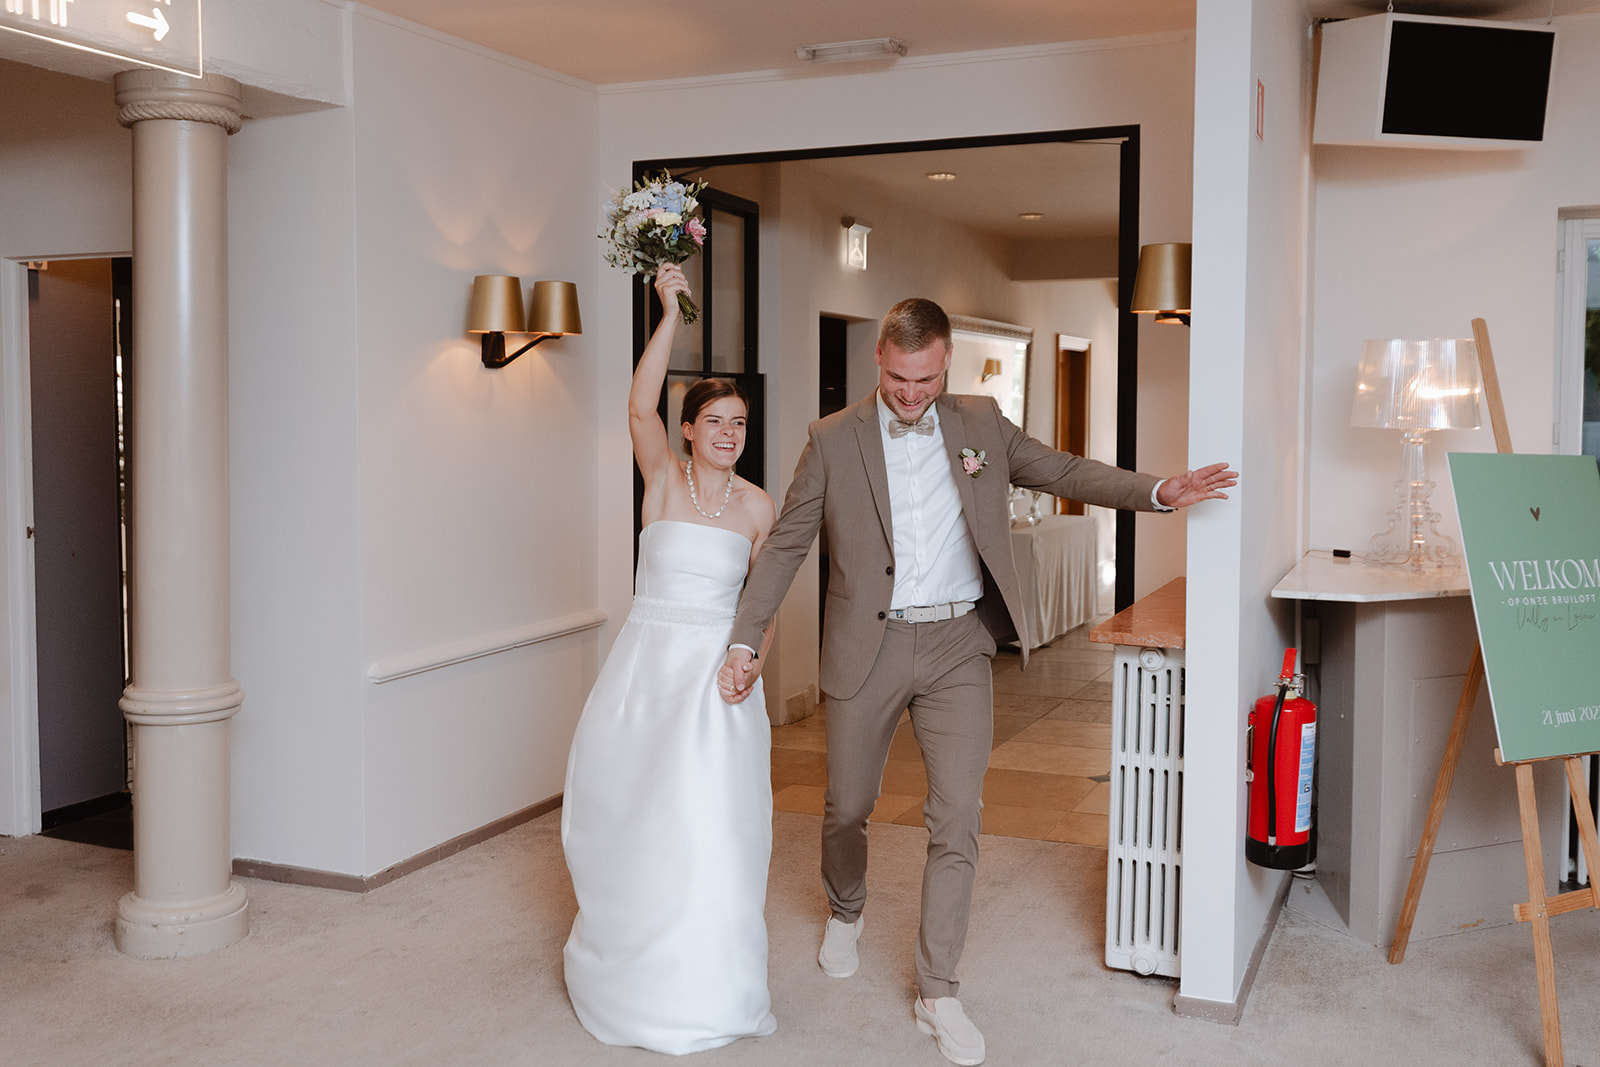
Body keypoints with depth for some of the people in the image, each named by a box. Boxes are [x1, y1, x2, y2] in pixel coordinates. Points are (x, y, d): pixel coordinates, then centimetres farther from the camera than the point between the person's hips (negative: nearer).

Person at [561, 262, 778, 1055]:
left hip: (719, 671, 0)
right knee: (631, 816, 11)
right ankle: (627, 963, 35)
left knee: (707, 823, -3)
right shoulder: (663, 478, -2)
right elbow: (639, 406, -19)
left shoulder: (758, 506, 2)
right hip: (647, 662, 0)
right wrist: (671, 310, -22)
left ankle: (700, 986, 16)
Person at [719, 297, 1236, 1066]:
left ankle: (938, 994, 9)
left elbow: (1065, 473, 10)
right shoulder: (833, 440, -2)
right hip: (867, 648, 0)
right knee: (847, 806, 14)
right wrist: (746, 641, -2)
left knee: (958, 819, -4)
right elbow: (785, 546, 1)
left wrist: (1157, 492, -4)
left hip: (957, 647, 1)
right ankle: (845, 912, 46)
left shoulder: (981, 425, 4)